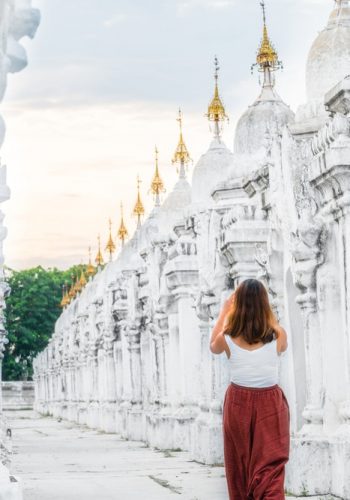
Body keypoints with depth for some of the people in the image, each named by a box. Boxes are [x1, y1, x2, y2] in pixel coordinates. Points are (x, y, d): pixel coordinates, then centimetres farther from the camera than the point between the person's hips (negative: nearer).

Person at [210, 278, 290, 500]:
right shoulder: (278, 335, -10)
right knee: (270, 469, -1)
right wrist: (266, 310, 19)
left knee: (240, 467, 16)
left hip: (238, 403, 1)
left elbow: (214, 346, 16)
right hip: (270, 403, -1)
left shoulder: (227, 338, -9)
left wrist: (224, 312, 18)